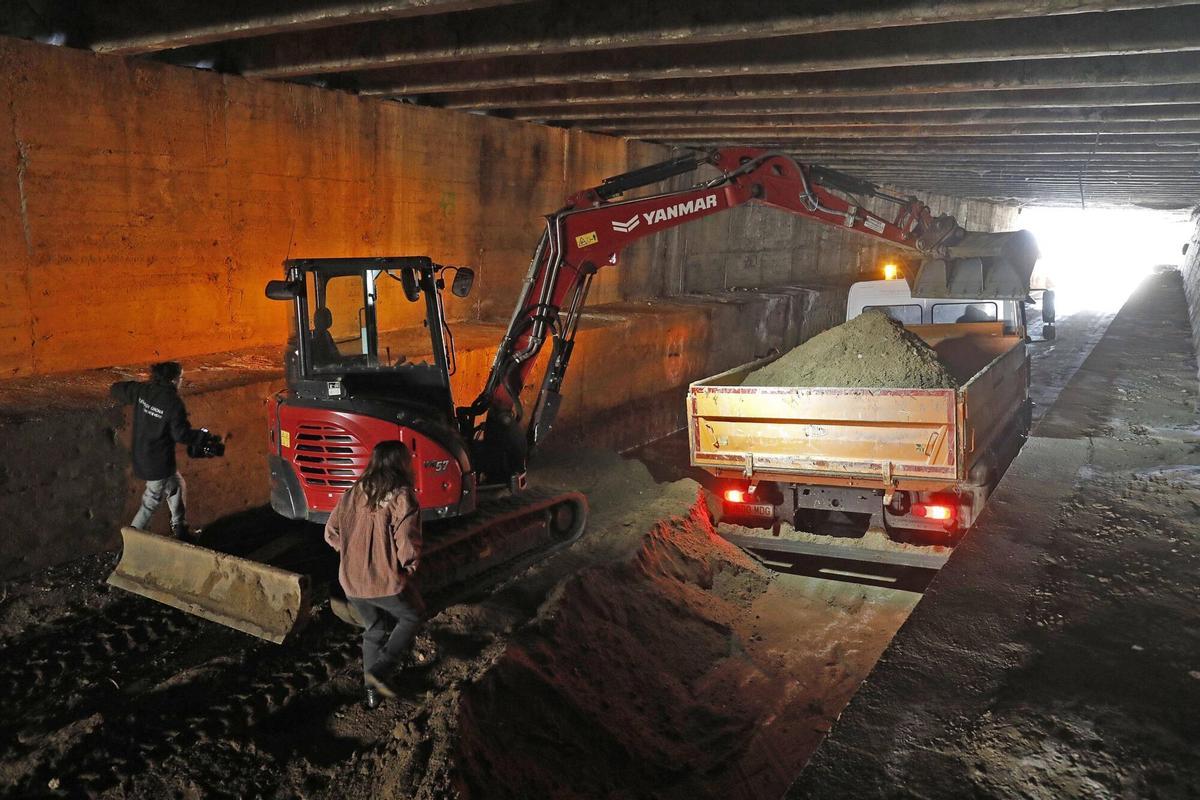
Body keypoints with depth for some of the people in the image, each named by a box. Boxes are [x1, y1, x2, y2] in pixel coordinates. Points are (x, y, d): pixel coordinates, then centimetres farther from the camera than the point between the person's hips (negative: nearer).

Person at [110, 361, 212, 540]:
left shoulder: (142, 390, -4)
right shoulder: (174, 403, -22)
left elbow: (117, 389, 11)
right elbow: (182, 434, -18)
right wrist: (203, 435, -2)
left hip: (141, 457, 8)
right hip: (159, 463, -8)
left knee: (177, 486, 25)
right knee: (150, 504, 9)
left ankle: (179, 529, 37)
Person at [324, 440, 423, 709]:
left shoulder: (354, 493, 1)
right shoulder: (402, 498, -18)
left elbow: (332, 533, 6)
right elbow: (407, 545, -22)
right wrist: (410, 567, -2)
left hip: (352, 581, 6)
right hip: (386, 582, -6)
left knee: (375, 629, 25)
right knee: (411, 617, 21)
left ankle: (372, 690, 32)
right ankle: (380, 671, 8)